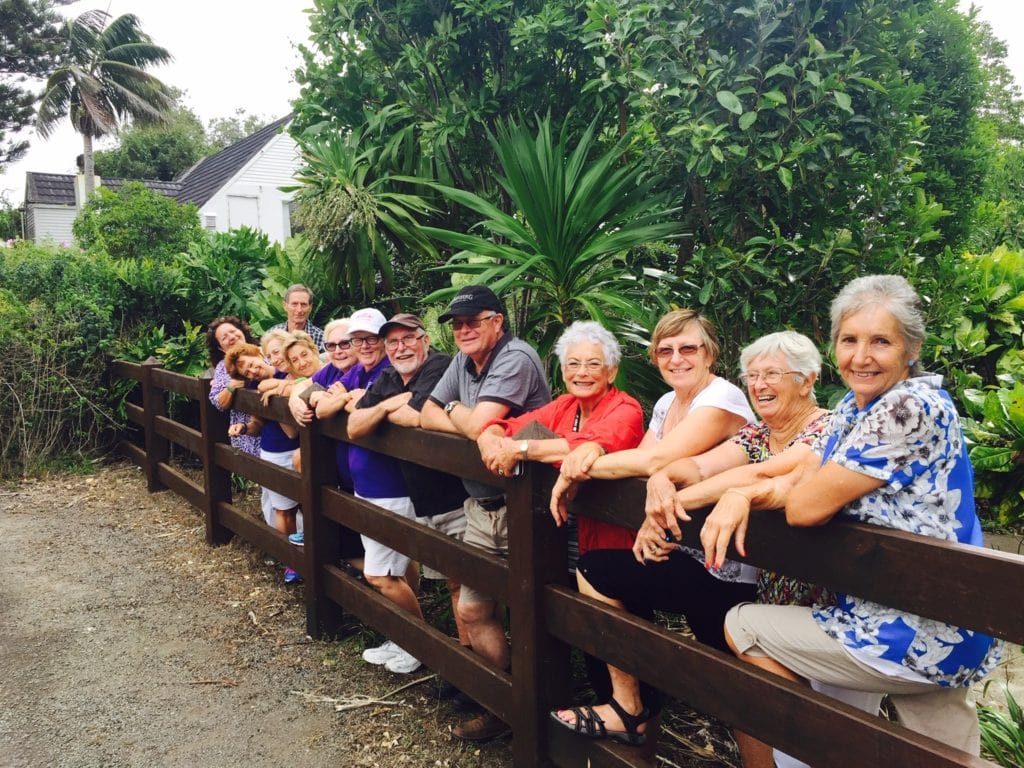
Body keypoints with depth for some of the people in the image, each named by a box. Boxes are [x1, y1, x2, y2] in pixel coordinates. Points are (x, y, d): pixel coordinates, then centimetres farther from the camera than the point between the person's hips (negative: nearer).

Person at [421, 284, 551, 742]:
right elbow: (426, 416, 10)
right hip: (481, 506, 8)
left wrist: (455, 410, -3)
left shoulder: (516, 358, -17)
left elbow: (477, 425, -26)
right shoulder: (463, 363, 9)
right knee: (472, 609, 11)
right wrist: (466, 422, -9)